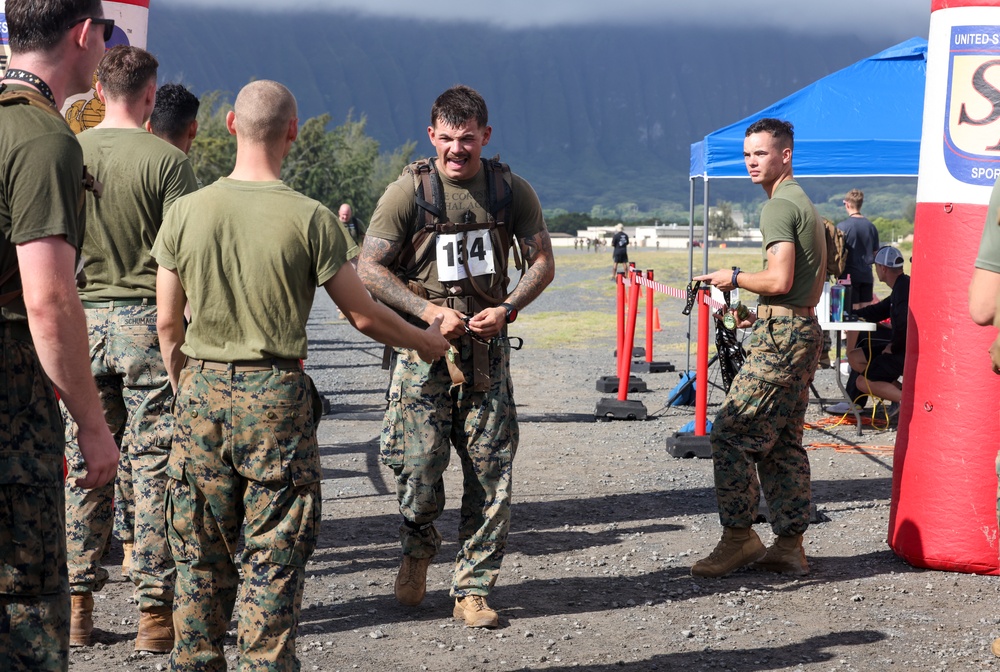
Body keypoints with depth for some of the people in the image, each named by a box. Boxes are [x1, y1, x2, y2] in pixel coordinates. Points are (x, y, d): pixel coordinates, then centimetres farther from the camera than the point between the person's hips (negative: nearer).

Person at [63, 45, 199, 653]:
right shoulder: (167, 160, -10)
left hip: (83, 322, 4)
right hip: (148, 320, -4)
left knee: (85, 465, 11)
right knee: (153, 465, 2)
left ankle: (78, 605, 17)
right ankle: (156, 610, 6)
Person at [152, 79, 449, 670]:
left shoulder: (186, 212, 0)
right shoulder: (310, 218, -10)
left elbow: (167, 323, 5)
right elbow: (363, 315, -4)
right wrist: (428, 342, 14)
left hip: (201, 391, 4)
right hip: (276, 397, -3)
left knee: (202, 556, 14)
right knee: (274, 557, 5)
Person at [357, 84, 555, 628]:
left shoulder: (511, 191, 3)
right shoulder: (408, 191, -4)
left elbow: (542, 263, 10)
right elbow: (369, 268, -4)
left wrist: (505, 310, -8)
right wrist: (430, 312, -15)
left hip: (487, 345, 2)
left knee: (490, 472, 0)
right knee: (418, 465, -8)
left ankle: (473, 588, 12)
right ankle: (418, 548, 24)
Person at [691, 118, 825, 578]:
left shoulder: (779, 206, -11)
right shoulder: (805, 204, 21)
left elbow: (779, 280, -21)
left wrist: (733, 278, -6)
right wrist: (758, 312, 24)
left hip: (781, 337, -11)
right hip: (804, 330, 11)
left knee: (731, 434, -8)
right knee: (782, 444, 11)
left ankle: (739, 537, -4)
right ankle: (789, 546, 13)